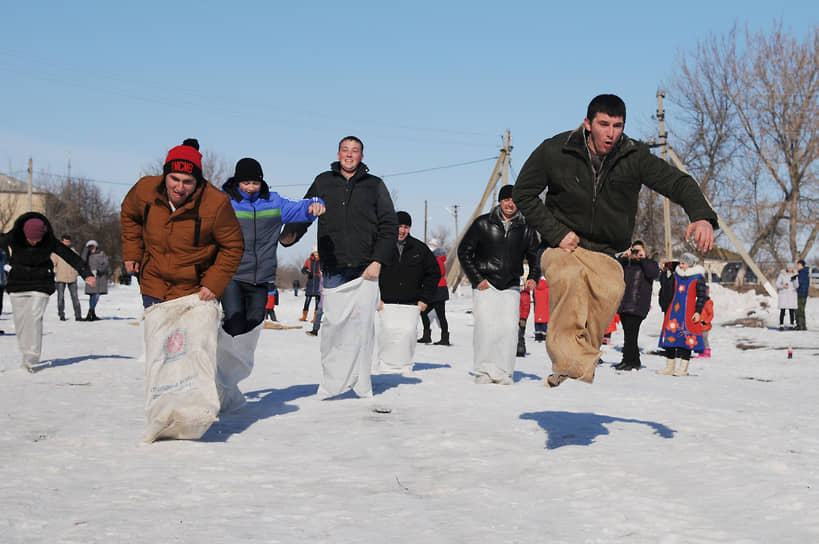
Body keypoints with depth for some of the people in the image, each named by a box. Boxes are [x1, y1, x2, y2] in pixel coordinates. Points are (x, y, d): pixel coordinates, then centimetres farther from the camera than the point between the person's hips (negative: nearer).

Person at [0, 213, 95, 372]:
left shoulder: (49, 242, -13)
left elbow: (70, 256, -9)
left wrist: (86, 274, -12)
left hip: (40, 285, -2)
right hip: (17, 284, 2)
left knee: (34, 317, -14)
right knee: (20, 320, 2)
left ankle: (32, 357, -13)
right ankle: (26, 354, 16)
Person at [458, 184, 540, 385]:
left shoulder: (526, 229, 8)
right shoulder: (483, 223, 1)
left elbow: (535, 255, 21)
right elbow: (464, 251, 4)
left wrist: (533, 277, 3)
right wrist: (477, 279, -3)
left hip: (511, 287, 2)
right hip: (485, 285, -2)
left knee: (510, 327, -10)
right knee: (487, 326, -14)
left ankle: (503, 372, -3)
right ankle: (484, 371, -7)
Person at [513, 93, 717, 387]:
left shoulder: (634, 157, -3)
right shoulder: (555, 151, -6)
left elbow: (677, 182, -11)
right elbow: (524, 193, 3)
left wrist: (702, 216, -32)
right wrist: (556, 233, -8)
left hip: (604, 254, 2)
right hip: (562, 247, -1)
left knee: (610, 289, -30)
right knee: (570, 278, -35)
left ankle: (569, 369, -22)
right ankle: (573, 366, -39)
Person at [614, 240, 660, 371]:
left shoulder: (650, 263, 9)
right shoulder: (627, 263, 19)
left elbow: (654, 274, -12)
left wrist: (643, 259, -10)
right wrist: (622, 257, -4)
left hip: (638, 306, -5)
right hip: (623, 304, 5)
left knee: (630, 334, -12)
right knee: (628, 334, 7)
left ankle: (628, 361, -9)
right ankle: (635, 362, 15)